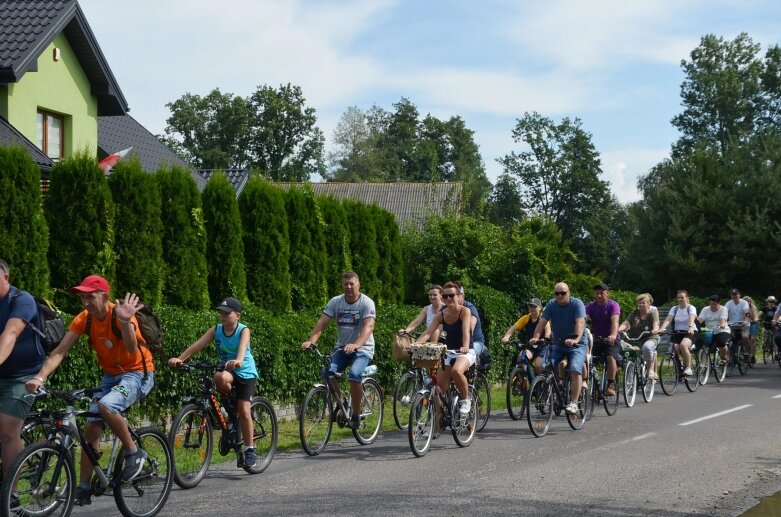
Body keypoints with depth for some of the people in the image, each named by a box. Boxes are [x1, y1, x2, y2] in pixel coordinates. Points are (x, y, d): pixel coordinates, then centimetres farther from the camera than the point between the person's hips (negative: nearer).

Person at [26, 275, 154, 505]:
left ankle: (133, 453, -11)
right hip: (110, 375, 7)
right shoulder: (84, 319, -8)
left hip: (138, 373, -6)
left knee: (106, 406, -32)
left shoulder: (118, 315, -25)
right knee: (91, 427, -3)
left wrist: (125, 322, -60)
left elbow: (132, 348, -41)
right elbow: (60, 352, -14)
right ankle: (83, 488, 5)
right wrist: (40, 377, -29)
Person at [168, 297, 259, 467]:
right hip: (227, 370, 3)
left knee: (244, 411, -12)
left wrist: (238, 361, -62)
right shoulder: (216, 330, -8)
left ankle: (250, 449, 1)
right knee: (220, 378, -35)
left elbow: (243, 347, -39)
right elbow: (197, 345, -20)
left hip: (245, 372, -3)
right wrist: (180, 359, -36)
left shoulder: (243, 331, -17)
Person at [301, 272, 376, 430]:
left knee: (354, 375, -31)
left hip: (362, 348, -4)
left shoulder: (366, 303, -13)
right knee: (327, 373, -20)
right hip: (341, 347, 4)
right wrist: (311, 340, -28)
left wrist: (356, 344, -45)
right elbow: (322, 323, -9)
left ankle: (356, 415, -13)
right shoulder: (336, 302, 0)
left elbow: (369, 326, -28)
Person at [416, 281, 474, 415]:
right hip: (449, 352, 5)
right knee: (440, 384, -5)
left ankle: (465, 399, -12)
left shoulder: (464, 311, -13)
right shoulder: (441, 315, -2)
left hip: (465, 352, -5)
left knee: (456, 371, -35)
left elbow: (466, 331, -30)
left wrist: (465, 347, -49)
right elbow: (427, 333, -12)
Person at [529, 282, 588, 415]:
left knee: (575, 370, -24)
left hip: (577, 344, -4)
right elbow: (542, 322, -12)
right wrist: (536, 337, -30)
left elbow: (580, 322, -29)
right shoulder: (551, 305, -2)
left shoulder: (577, 304, -14)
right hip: (558, 344, 4)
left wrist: (576, 339, -46)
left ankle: (573, 403, -25)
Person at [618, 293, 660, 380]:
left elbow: (656, 325, -17)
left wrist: (655, 330, -41)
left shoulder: (653, 313, 2)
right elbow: (625, 323, -5)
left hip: (650, 339, -4)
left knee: (647, 347, -37)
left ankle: (651, 369, -22)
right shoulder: (634, 313, 10)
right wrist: (618, 330, -26)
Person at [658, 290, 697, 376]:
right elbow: (668, 319, -9)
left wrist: (690, 327, -46)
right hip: (678, 332, 4)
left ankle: (688, 368, -24)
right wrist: (661, 329, -28)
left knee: (683, 345, -34)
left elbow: (692, 318, -25)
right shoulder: (674, 308, 7)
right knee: (675, 349, -20)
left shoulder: (691, 308, -4)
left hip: (690, 332, -4)